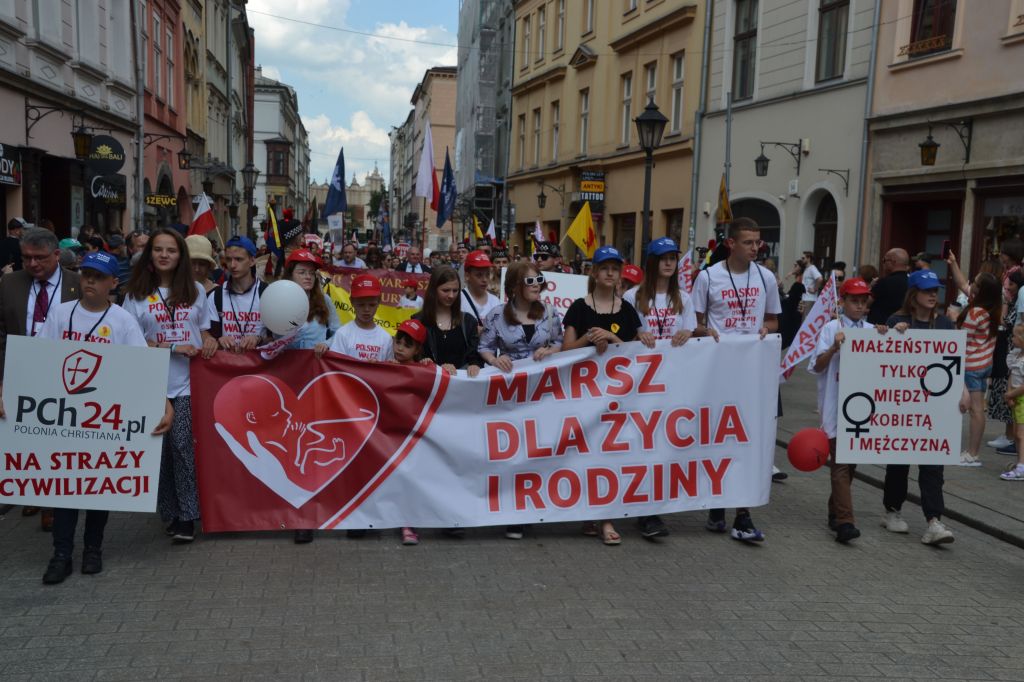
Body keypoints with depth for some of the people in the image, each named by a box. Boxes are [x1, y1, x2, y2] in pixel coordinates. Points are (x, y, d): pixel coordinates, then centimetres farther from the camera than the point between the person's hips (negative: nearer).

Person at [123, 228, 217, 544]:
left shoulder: (195, 290, 10)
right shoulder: (136, 294, 4)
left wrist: (210, 341, -6)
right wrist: (174, 347, -11)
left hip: (189, 380, 0)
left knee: (181, 443, -11)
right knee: (162, 447, 4)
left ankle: (187, 515, -4)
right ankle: (170, 512, 17)